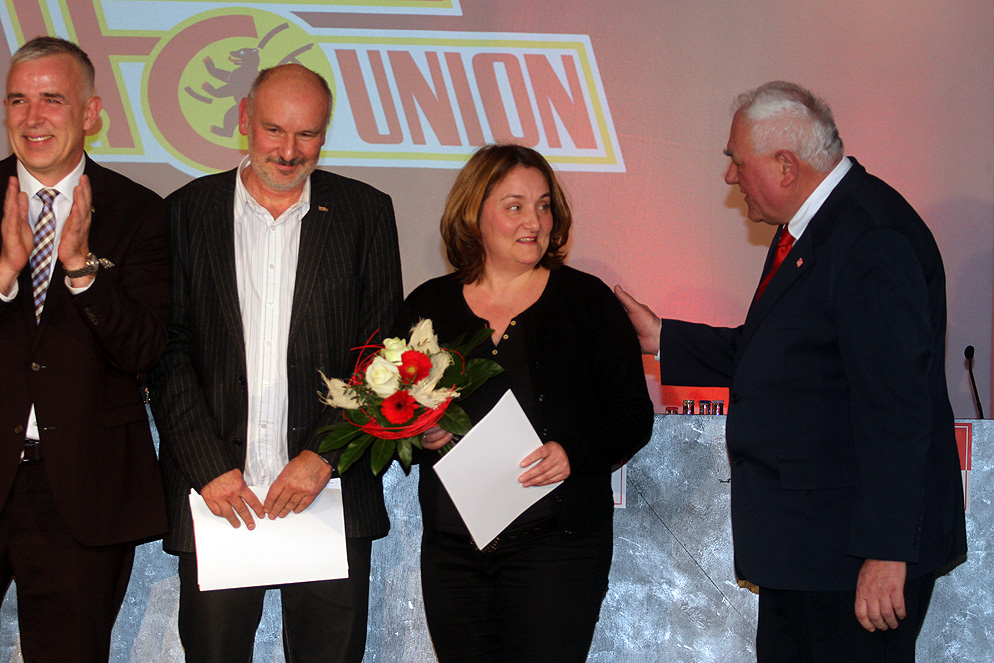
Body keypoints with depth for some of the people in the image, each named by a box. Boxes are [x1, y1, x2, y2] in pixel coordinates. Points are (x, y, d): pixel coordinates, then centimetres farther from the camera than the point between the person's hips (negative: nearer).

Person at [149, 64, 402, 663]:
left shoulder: (365, 213, 6)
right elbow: (168, 354, 2)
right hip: (215, 493, 0)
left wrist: (324, 455, -9)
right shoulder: (187, 212, 6)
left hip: (330, 491, 0)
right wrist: (208, 468, -8)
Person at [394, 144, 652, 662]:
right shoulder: (427, 308, 9)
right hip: (452, 545, 3)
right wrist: (419, 435, -7)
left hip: (556, 546, -2)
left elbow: (632, 416, 1)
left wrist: (573, 454, -15)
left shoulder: (587, 301, 3)